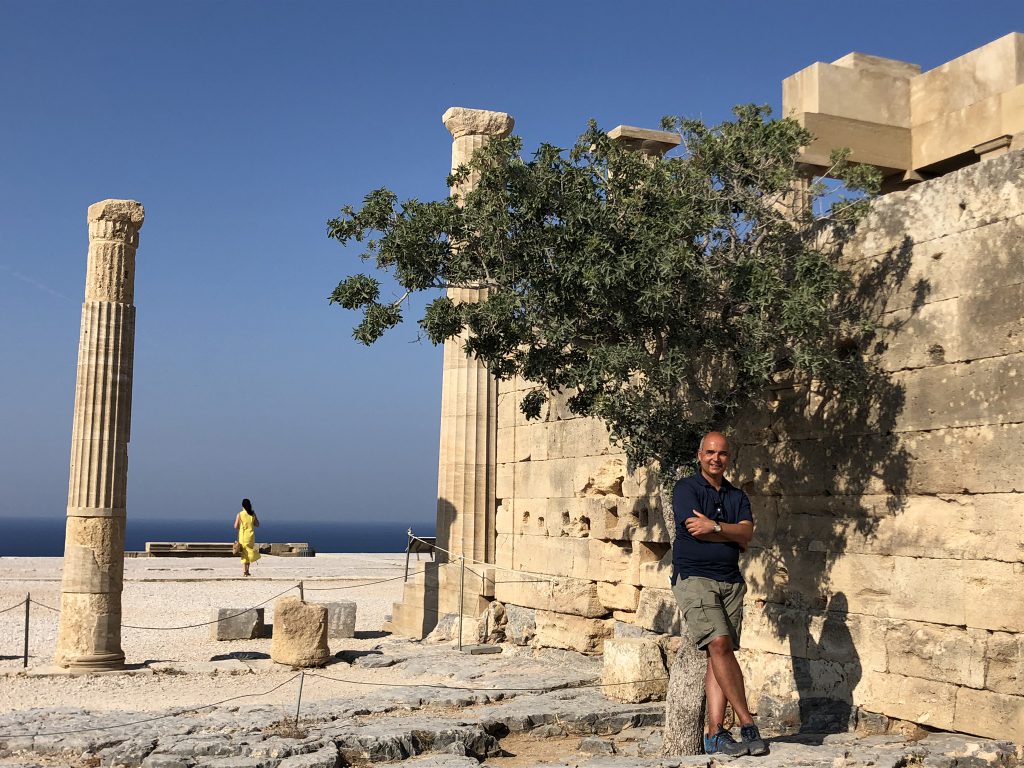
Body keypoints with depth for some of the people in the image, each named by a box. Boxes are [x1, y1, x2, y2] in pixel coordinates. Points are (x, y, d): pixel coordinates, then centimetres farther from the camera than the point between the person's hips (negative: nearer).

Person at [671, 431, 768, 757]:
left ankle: (714, 733, -1)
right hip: (694, 578, -5)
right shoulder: (685, 488, 2)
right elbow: (697, 530, -12)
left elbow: (746, 533, 0)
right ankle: (748, 726, -13)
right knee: (720, 644, -18)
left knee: (720, 654, -1)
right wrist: (732, 533, -1)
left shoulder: (737, 496, 17)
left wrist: (714, 527, -12)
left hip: (731, 581, 5)